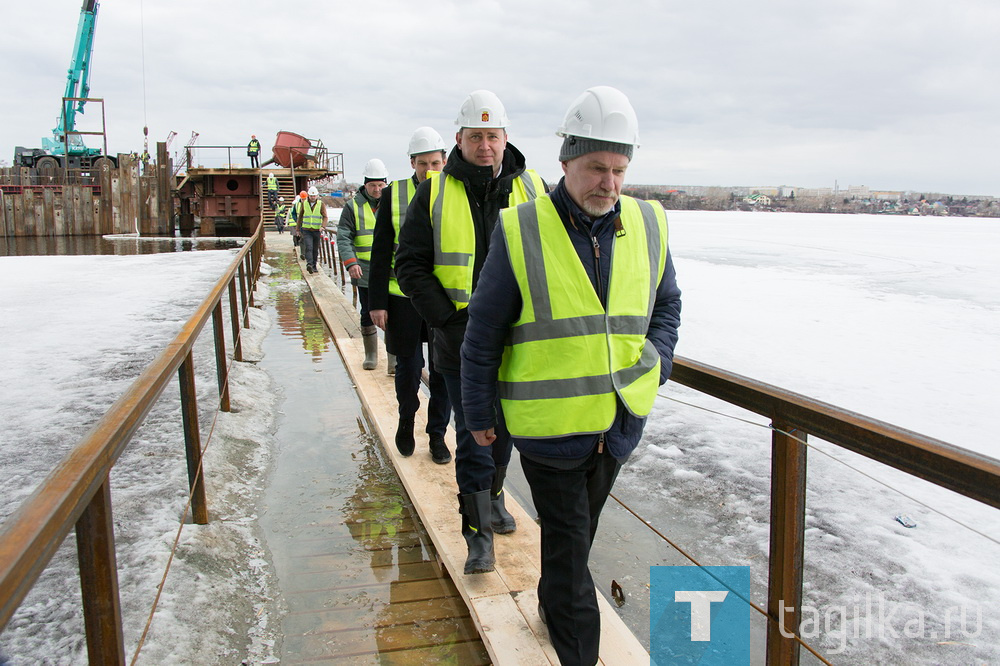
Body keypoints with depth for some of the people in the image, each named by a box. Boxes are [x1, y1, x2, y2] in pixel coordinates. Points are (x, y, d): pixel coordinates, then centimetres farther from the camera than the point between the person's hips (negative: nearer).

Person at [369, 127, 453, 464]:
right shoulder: (393, 195, 1)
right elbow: (381, 253, 1)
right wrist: (377, 302, -3)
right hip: (404, 299, 0)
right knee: (408, 366, 9)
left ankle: (437, 434, 22)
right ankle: (406, 421, 35)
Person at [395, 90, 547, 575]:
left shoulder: (532, 190, 2)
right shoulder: (434, 194, -3)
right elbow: (410, 266, -4)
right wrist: (449, 321, -14)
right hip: (460, 339, -2)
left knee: (503, 428, 18)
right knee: (472, 434, 0)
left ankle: (492, 494, 42)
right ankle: (479, 532, 13)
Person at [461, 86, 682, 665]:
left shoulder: (648, 225, 0)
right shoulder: (522, 231, -13)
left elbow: (667, 303, 16)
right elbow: (485, 332, -5)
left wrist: (656, 364, 0)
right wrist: (480, 413, 0)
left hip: (620, 422, 5)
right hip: (548, 422, -4)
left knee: (578, 534, 24)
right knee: (569, 543, 5)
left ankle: (554, 606, 50)